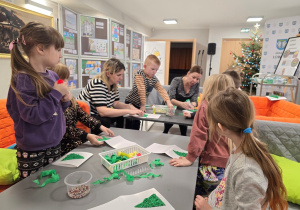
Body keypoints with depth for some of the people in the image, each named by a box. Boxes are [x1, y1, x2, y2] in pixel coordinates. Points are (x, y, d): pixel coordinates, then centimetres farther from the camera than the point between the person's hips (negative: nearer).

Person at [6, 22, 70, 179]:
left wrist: (64, 100, -5)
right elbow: (32, 115, -25)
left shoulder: (53, 76, 3)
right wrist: (56, 93, -22)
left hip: (54, 145, 7)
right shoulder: (24, 79, -18)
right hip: (32, 152, -6)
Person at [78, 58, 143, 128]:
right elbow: (102, 112, -34)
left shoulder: (113, 84, -1)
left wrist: (129, 106, -17)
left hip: (98, 115, 8)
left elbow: (116, 103, 3)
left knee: (122, 117, -7)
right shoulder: (98, 84, -27)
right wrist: (128, 111, -35)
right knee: (105, 122, -33)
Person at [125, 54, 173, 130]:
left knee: (137, 124, 14)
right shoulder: (140, 74, -19)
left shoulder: (154, 79, 1)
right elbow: (141, 90, -23)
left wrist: (168, 102, -22)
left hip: (139, 105, 6)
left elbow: (162, 90, -8)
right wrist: (143, 105, -23)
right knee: (130, 125, -4)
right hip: (130, 103, -6)